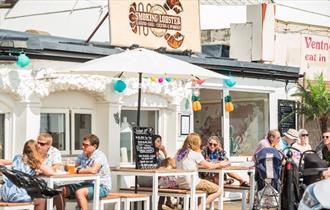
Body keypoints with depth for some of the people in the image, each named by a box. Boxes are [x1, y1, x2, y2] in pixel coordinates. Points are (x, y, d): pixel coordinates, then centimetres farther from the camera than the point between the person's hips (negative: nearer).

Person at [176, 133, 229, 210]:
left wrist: (208, 163, 26)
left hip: (181, 183, 8)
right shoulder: (195, 154, -10)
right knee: (218, 190, -1)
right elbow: (208, 166, -1)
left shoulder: (179, 153, 11)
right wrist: (220, 164, 17)